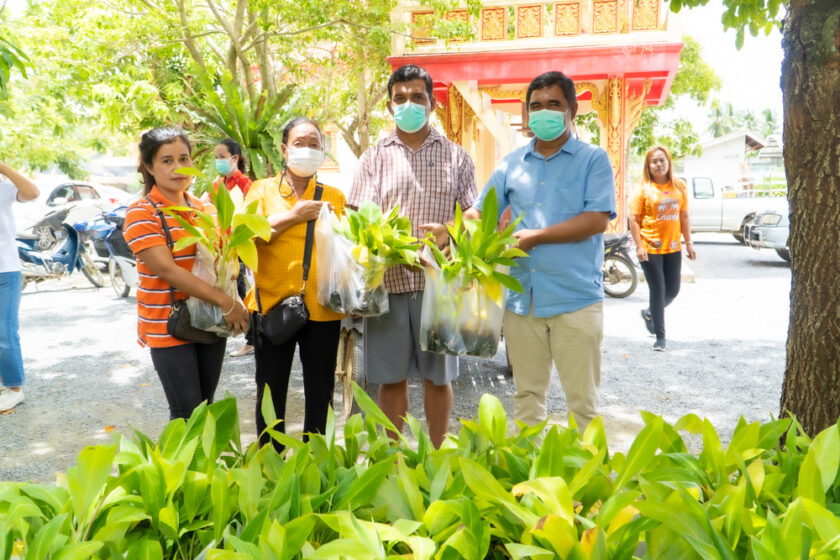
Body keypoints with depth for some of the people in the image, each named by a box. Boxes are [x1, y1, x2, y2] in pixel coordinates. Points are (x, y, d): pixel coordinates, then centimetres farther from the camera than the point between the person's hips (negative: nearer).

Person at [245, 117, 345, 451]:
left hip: (322, 307, 1)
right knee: (271, 393, 9)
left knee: (319, 393, 9)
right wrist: (293, 216, -10)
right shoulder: (263, 190, 8)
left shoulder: (334, 196, 11)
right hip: (273, 302, -1)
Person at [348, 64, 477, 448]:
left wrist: (449, 232, -14)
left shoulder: (455, 156, 11)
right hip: (387, 278, 0)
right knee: (391, 377, 7)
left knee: (438, 375, 8)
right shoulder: (375, 157, 11)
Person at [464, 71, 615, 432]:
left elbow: (598, 220, -11)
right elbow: (481, 213, 15)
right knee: (526, 396, 14)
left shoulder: (593, 160, 2)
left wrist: (536, 236, -14)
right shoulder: (512, 164, 14)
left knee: (582, 401, 4)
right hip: (521, 299, 4)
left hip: (576, 300, -4)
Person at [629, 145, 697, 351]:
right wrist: (639, 246, -14)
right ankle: (660, 337, 9)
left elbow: (684, 216, 13)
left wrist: (689, 243, 10)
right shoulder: (643, 188, -4)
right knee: (658, 291, -1)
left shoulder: (679, 186, 8)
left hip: (673, 248, 4)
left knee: (673, 290, 9)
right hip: (650, 249, -4)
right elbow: (633, 219, -7)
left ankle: (649, 313, 38)